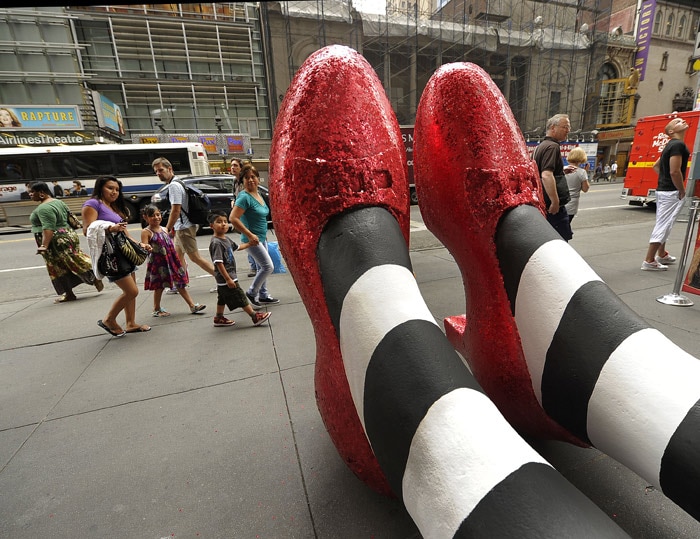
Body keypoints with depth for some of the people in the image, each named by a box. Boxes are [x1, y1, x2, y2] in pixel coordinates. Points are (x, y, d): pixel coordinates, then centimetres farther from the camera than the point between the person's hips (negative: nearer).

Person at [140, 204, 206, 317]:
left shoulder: (164, 229, 10)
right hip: (159, 263, -6)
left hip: (172, 261, 6)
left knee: (180, 284, 7)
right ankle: (156, 309, 25)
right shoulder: (146, 232, -8)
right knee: (159, 286, 7)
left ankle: (193, 306, 8)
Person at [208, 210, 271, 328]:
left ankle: (219, 318, 35)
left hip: (225, 277, 10)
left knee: (223, 298, 21)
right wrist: (228, 279, -27)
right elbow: (218, 263, -26)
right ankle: (255, 317, 3)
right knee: (240, 298, -3)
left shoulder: (226, 238, 7)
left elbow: (237, 247, 26)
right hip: (225, 277, -10)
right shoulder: (216, 243, -22)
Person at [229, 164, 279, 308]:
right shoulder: (244, 197, -17)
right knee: (268, 266, -7)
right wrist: (250, 235, -24)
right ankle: (251, 293, 10)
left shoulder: (258, 194, 9)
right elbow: (233, 218, -25)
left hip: (261, 238, 9)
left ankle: (263, 296, 28)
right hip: (253, 239, -9)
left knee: (263, 267, 15)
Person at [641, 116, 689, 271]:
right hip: (671, 192, -10)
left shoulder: (671, 145, 15)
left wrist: (665, 180, 17)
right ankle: (649, 261, -6)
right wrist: (682, 191, -13)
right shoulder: (678, 145, -14)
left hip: (663, 189, 10)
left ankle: (661, 255, 32)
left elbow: (656, 166, 24)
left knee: (663, 225, 19)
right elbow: (675, 171, -22)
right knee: (663, 225, -8)